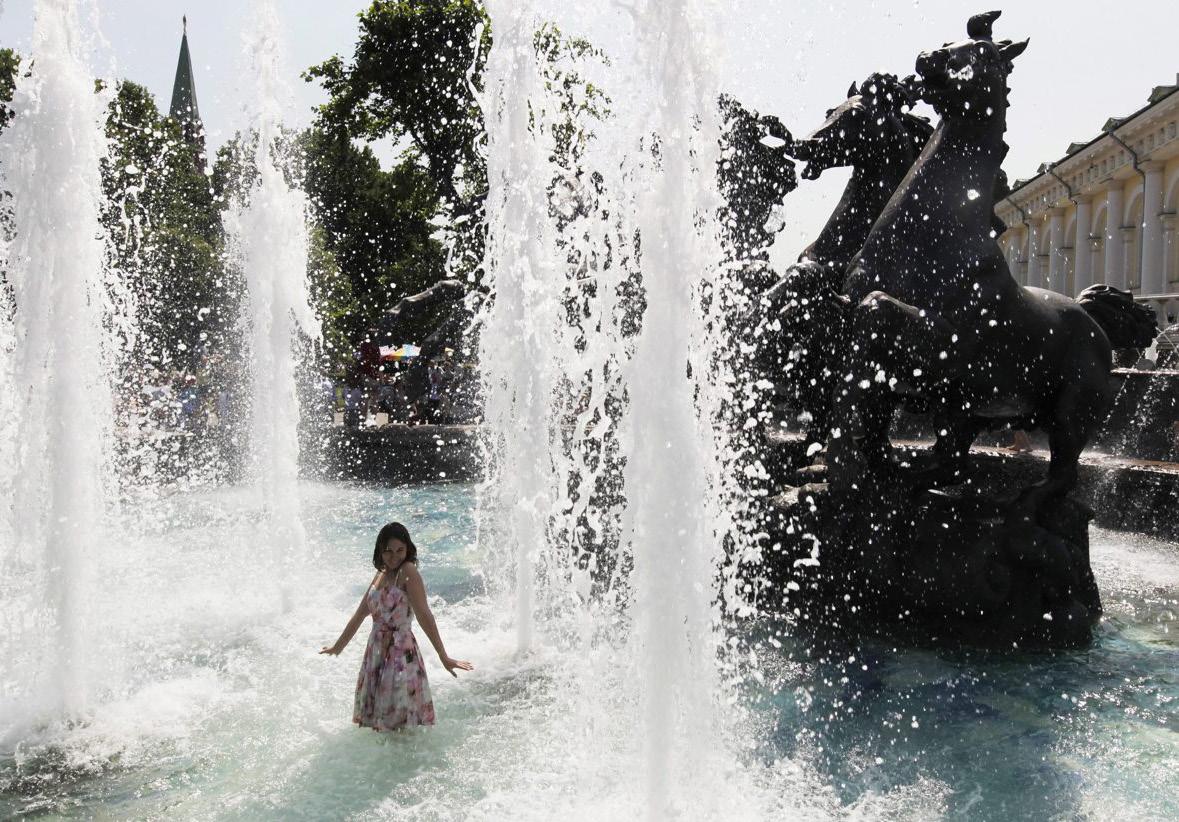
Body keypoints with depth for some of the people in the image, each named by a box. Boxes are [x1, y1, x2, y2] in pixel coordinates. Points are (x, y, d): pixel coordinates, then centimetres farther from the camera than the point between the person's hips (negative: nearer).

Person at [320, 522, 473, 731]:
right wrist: (337, 648, 33)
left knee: (400, 723, -6)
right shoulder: (380, 575, 12)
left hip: (401, 653, -8)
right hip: (375, 653, 8)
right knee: (375, 721, 12)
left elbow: (424, 615, -17)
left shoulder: (408, 571, -10)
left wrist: (443, 657, -22)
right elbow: (359, 615, 24)